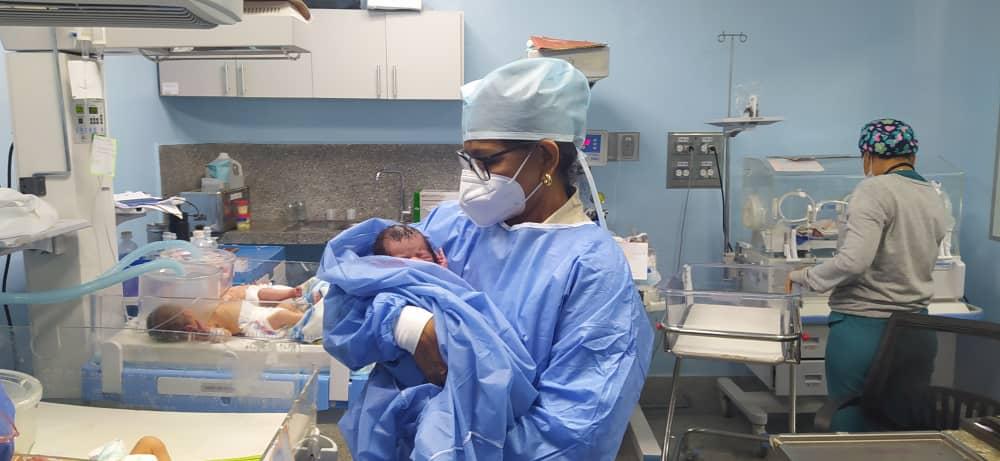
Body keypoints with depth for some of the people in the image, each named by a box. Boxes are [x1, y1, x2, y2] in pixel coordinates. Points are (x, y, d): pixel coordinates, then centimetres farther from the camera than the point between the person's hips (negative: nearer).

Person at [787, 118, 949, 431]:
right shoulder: (935, 200, 8)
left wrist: (804, 278, -12)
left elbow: (854, 260, -25)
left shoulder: (875, 191, -14)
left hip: (863, 329, -7)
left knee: (849, 428, 8)